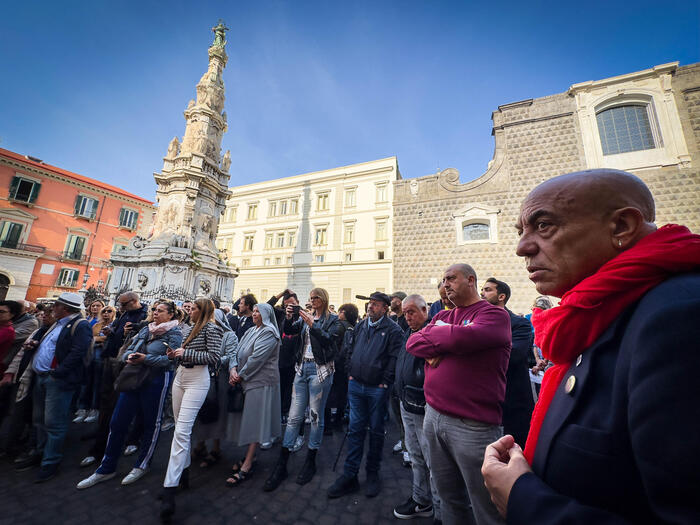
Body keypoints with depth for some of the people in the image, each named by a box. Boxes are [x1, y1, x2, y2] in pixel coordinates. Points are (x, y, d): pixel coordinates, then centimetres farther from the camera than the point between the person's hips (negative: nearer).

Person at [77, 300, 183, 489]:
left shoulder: (174, 334, -9)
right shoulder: (145, 330, 13)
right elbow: (129, 349, 14)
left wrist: (146, 358, -21)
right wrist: (129, 356, -8)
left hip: (155, 381, -6)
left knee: (151, 424, 8)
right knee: (117, 422, 11)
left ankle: (142, 466, 28)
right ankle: (106, 469, 30)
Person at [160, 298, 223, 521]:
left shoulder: (211, 329, -10)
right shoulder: (193, 329, 15)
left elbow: (214, 357, -18)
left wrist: (185, 353, -15)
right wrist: (175, 355, 4)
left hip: (197, 379, -9)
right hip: (180, 376, 9)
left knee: (181, 431, -12)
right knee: (180, 428, 16)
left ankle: (169, 489, -7)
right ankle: (183, 472, 32)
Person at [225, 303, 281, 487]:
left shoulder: (268, 332, -13)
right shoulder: (250, 332, 15)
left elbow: (257, 358, -18)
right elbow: (237, 351, 9)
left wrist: (241, 375, -11)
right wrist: (233, 368, -9)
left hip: (261, 381, -8)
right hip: (247, 380, 8)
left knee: (254, 421, -2)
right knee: (247, 419, 15)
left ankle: (247, 467, 6)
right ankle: (250, 456, 30)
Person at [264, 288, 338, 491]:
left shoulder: (332, 319, -3)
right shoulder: (305, 317, 10)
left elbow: (329, 339, -17)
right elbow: (288, 330, 3)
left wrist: (312, 325, -24)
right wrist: (288, 318, -16)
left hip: (320, 369, -4)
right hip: (302, 368, 4)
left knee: (316, 416, 9)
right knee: (294, 416, 9)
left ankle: (310, 462, 26)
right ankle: (281, 465, 20)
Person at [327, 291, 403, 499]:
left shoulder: (393, 329, -11)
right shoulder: (360, 326, 7)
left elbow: (394, 358, -12)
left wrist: (384, 382, -12)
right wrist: (350, 373, 9)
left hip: (377, 388, -4)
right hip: (356, 385, 4)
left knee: (376, 431, 14)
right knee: (355, 429, 13)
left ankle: (373, 474, 34)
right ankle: (350, 476, 27)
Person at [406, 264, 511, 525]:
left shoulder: (494, 314, -8)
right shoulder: (442, 316, 11)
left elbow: (462, 337, -26)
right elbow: (412, 343, 1)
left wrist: (431, 332, -8)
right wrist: (443, 344, -15)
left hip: (473, 425, -5)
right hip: (433, 415, 6)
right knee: (448, 498, 22)